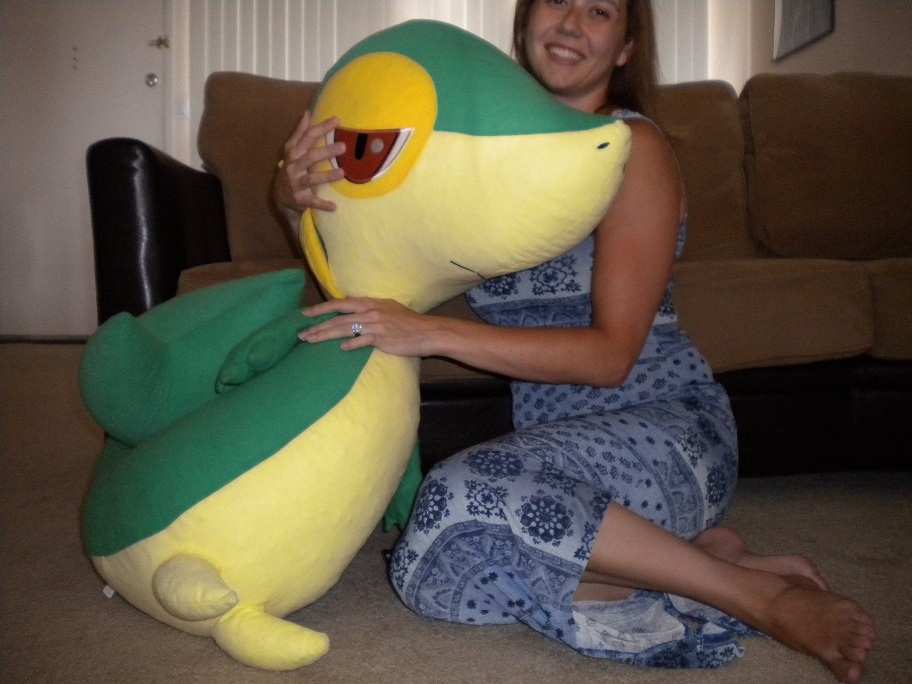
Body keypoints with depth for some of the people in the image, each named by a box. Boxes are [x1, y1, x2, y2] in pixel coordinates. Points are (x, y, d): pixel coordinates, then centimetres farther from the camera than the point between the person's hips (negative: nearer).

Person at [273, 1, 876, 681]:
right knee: (433, 572, -23)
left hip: (670, 432, -5)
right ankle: (705, 552, -8)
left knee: (469, 493, -32)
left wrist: (435, 333, -25)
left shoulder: (633, 147, -7)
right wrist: (299, 188, -14)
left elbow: (612, 355, -16)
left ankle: (766, 597, -16)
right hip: (559, 443, 5)